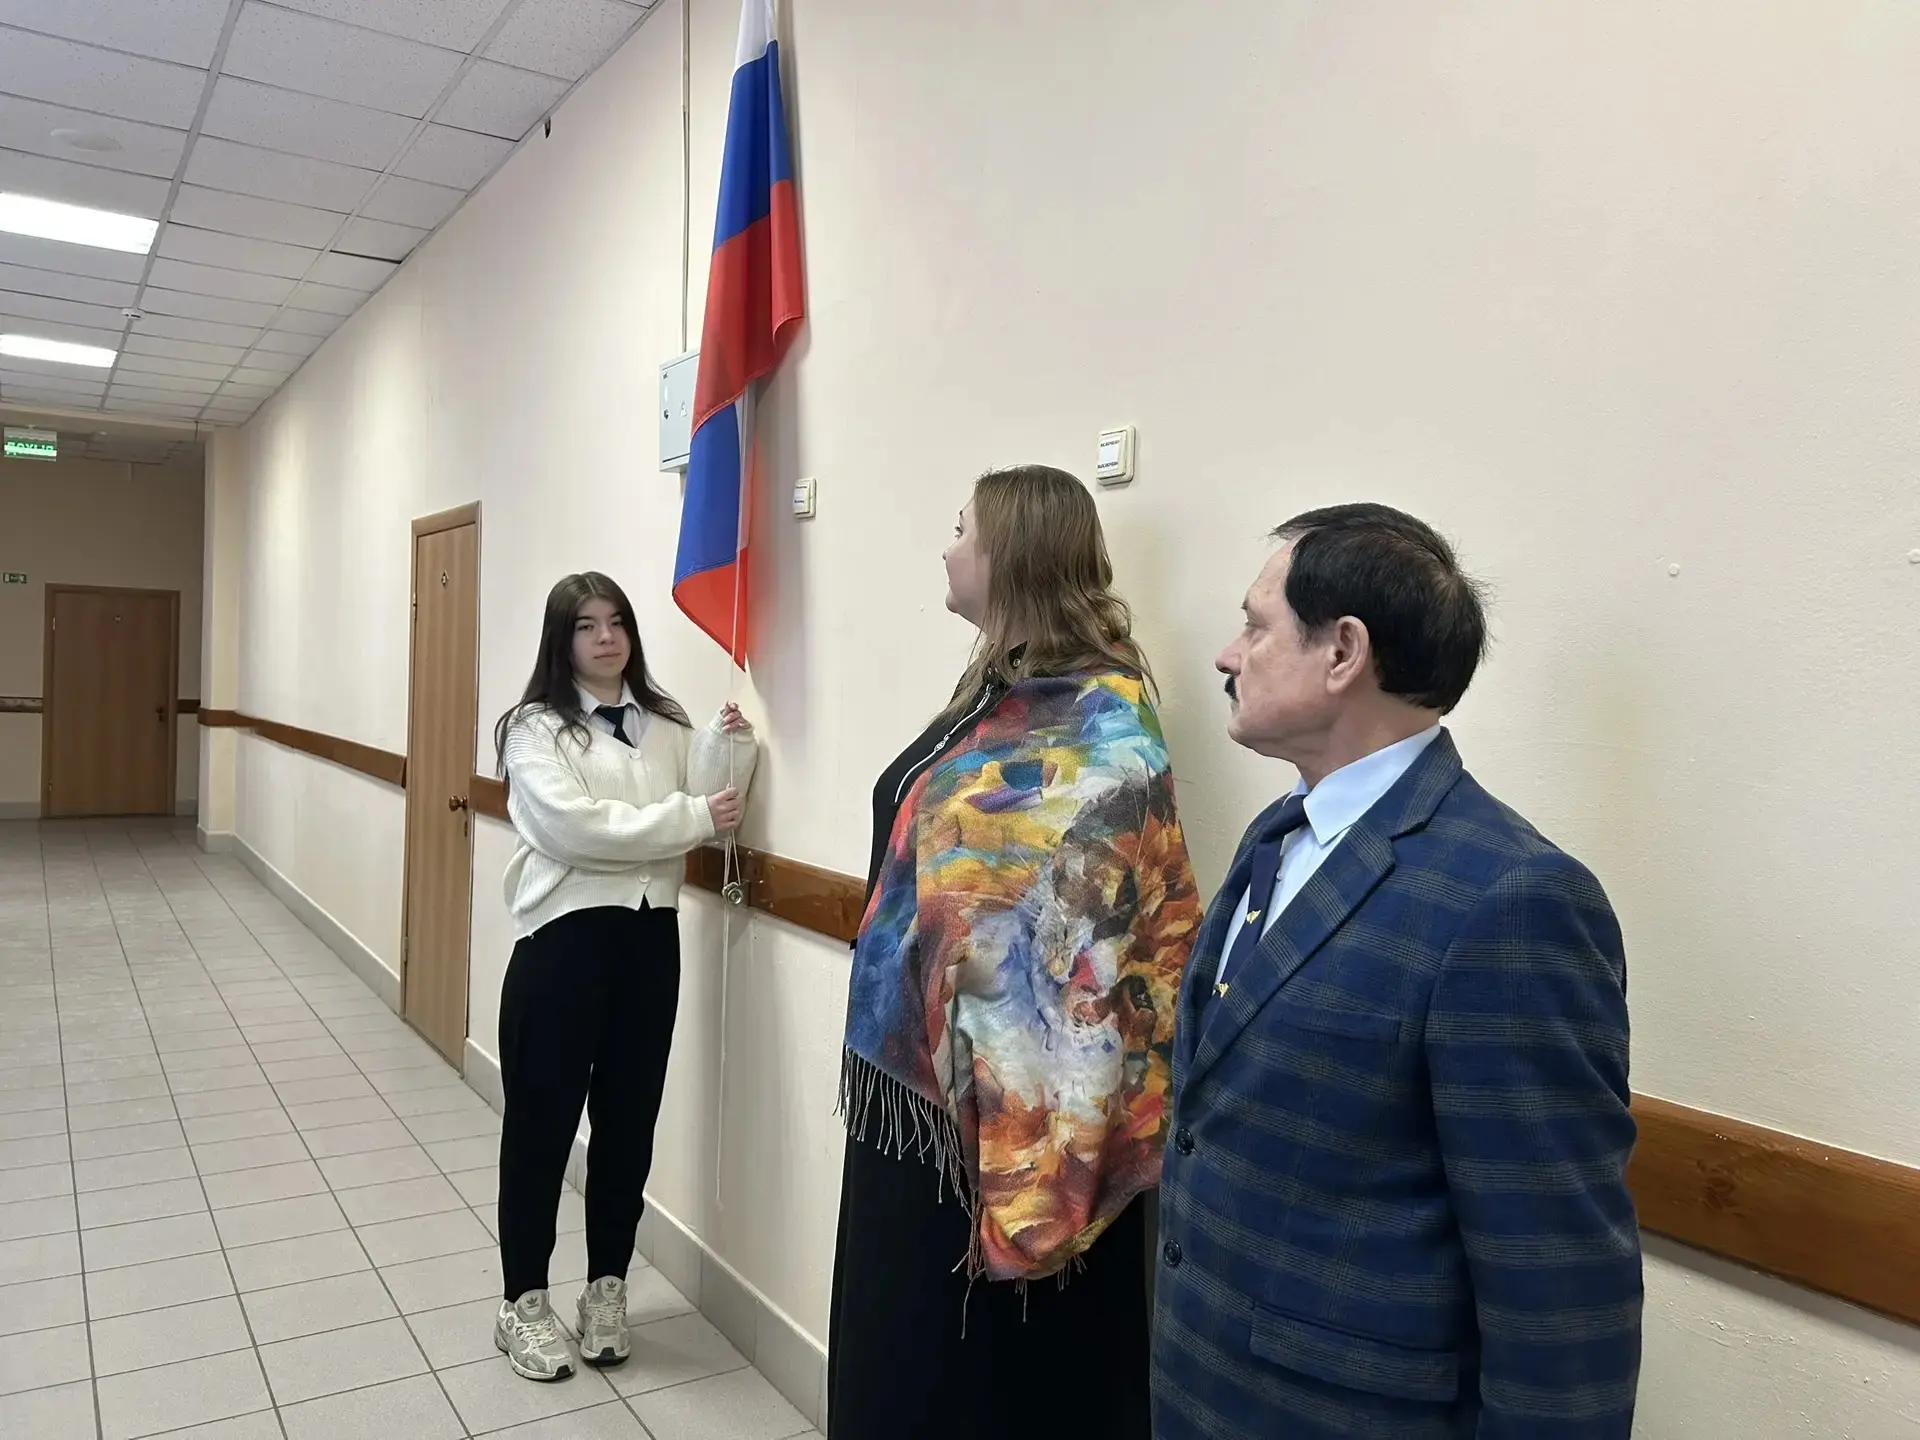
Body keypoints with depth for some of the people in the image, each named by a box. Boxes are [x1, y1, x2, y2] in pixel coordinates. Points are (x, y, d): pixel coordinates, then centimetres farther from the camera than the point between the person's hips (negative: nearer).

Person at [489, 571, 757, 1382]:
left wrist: (726, 749, -12)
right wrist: (689, 816, -19)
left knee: (629, 1120, 13)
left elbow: (710, 817, 4)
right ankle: (523, 1302, 23)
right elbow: (573, 827, -20)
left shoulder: (665, 725, 10)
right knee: (541, 1121, 6)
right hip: (566, 937, -4)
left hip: (651, 937, 5)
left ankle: (607, 1289, 30)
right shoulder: (536, 729, -5)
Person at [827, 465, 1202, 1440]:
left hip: (999, 1089, -9)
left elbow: (1092, 908, -22)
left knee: (983, 1350, 9)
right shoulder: (1001, 691, 8)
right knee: (906, 1330, 22)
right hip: (924, 1069, 9)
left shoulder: (1095, 719, -19)